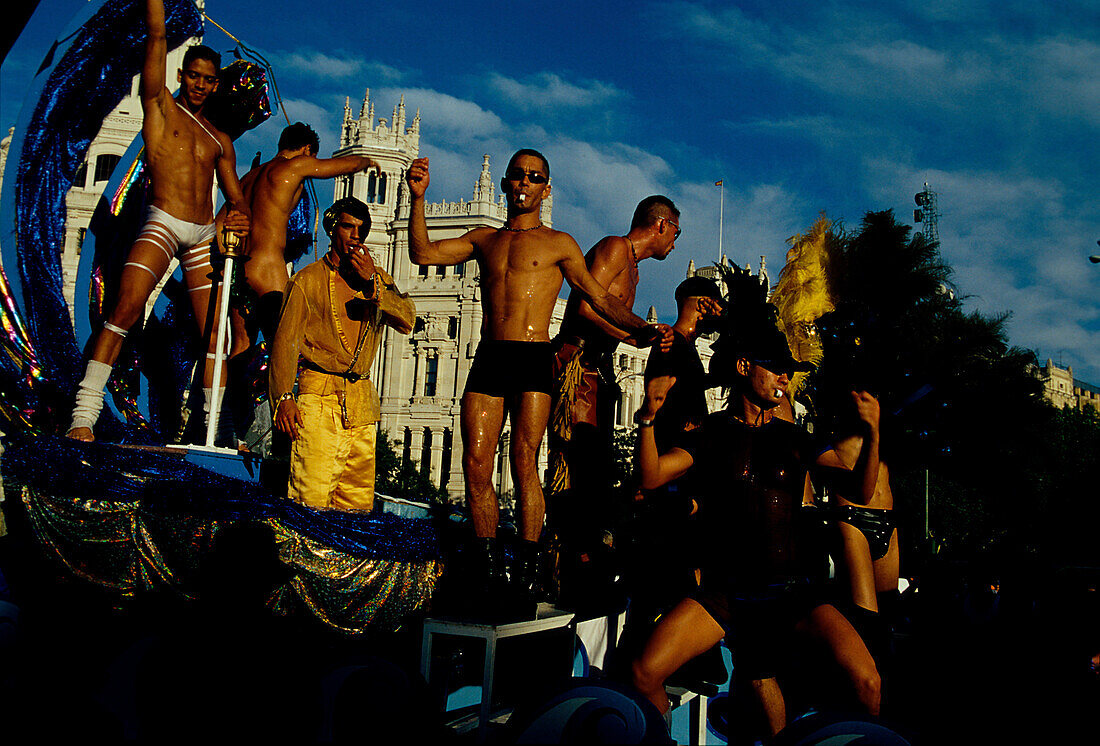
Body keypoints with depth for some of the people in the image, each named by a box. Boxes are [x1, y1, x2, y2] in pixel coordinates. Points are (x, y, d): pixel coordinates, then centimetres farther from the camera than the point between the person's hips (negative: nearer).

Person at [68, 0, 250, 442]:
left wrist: (240, 217, -7)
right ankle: (84, 415, -23)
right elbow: (156, 36, 3)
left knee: (214, 335, -1)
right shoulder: (160, 107, 11)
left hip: (205, 235, 5)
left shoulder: (220, 140, 21)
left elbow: (235, 197, 15)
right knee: (125, 309, -23)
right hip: (163, 224, -4)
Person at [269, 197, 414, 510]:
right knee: (312, 498, -15)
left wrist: (372, 284, -5)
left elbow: (407, 321, 4)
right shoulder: (309, 279, 8)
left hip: (362, 400, 4)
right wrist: (284, 397, -10)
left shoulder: (377, 278, 19)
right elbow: (285, 341, 2)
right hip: (319, 393, -3)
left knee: (358, 502, 0)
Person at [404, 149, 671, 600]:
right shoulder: (485, 239, 21)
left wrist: (640, 329, -9)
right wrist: (418, 199, 2)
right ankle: (488, 565, 6)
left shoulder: (558, 243, 11)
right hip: (488, 359, 3)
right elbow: (422, 254, 13)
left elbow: (600, 298, 6)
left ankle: (528, 568, -7)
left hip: (534, 359, -3)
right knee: (476, 463, -5)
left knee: (524, 460, -13)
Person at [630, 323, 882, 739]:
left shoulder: (795, 438, 12)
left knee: (865, 680, -22)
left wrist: (872, 432, -7)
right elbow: (652, 478, -6)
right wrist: (648, 418, -23)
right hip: (726, 592, -1)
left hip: (793, 591, 1)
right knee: (644, 674, -16)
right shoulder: (710, 435, 7)